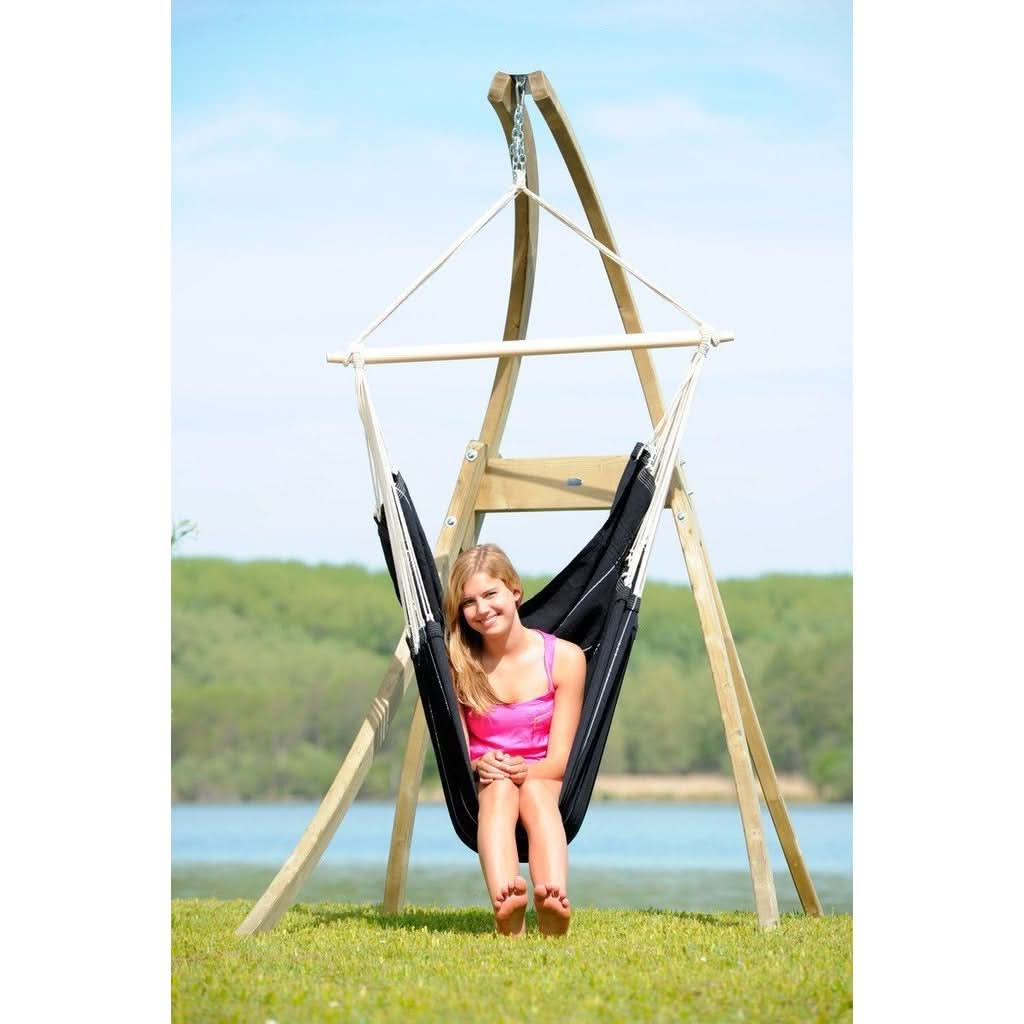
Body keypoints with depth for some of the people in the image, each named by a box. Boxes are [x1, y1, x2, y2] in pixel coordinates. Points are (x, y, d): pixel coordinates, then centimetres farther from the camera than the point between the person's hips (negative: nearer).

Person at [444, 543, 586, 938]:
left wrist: (524, 771, -27)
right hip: (480, 796, 0)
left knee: (535, 791, -36)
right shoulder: (458, 666, -1)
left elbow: (559, 758, -5)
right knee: (499, 787, -36)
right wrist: (480, 766, -26)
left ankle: (554, 900, -64)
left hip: (547, 788, 0)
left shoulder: (564, 658, -4)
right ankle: (505, 904, -62)